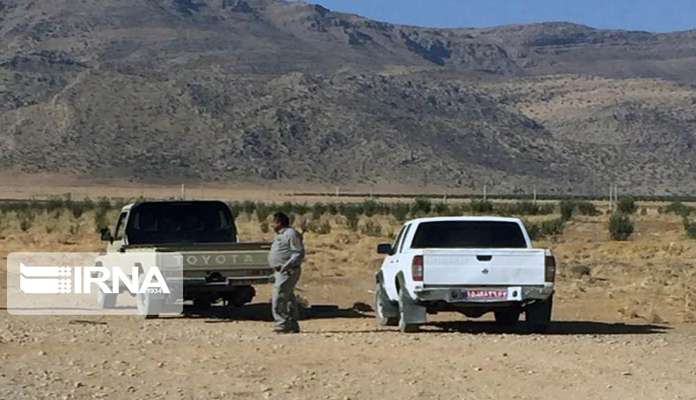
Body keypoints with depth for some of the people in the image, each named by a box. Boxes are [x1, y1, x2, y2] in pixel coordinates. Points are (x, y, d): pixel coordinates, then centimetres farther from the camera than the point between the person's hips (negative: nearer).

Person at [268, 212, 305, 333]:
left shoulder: (291, 234, -13)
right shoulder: (281, 235, 19)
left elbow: (299, 253, -17)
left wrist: (287, 265, -25)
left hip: (287, 272, -11)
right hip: (281, 272, 11)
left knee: (279, 298, -15)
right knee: (289, 298, 11)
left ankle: (282, 324, -14)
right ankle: (293, 326, 15)